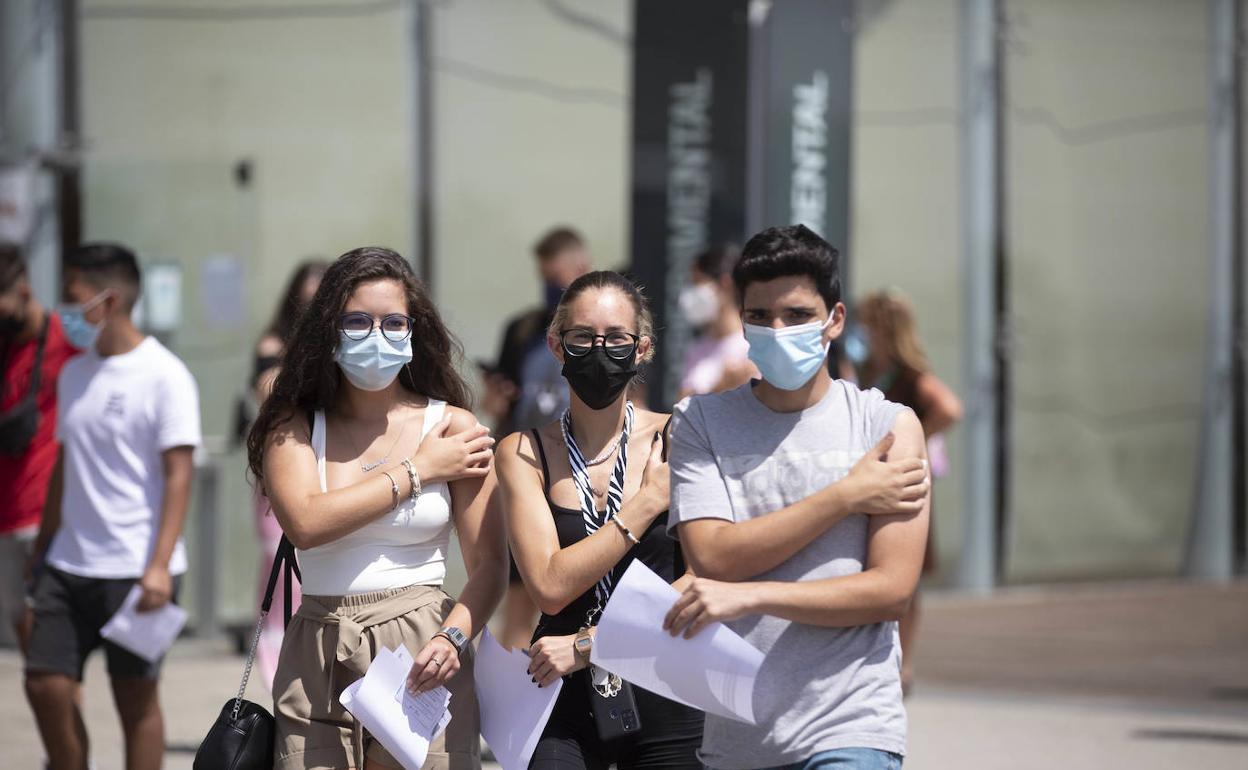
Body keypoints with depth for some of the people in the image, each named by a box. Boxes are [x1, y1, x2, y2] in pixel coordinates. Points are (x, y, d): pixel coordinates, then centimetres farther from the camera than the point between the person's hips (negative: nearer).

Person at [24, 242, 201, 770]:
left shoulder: (164, 375, -8)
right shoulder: (74, 374, 12)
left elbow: (178, 474, -12)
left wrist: (159, 565, -18)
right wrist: (43, 548, 16)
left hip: (135, 568, -6)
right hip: (69, 563, 6)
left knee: (135, 696, 0)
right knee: (45, 684, 1)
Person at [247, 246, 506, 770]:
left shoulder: (453, 427, 3)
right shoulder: (293, 429, 6)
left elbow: (489, 566, -1)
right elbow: (306, 523, -13)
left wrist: (453, 638, -20)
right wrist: (418, 471, -6)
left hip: (419, 653, -1)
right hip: (318, 663, 1)